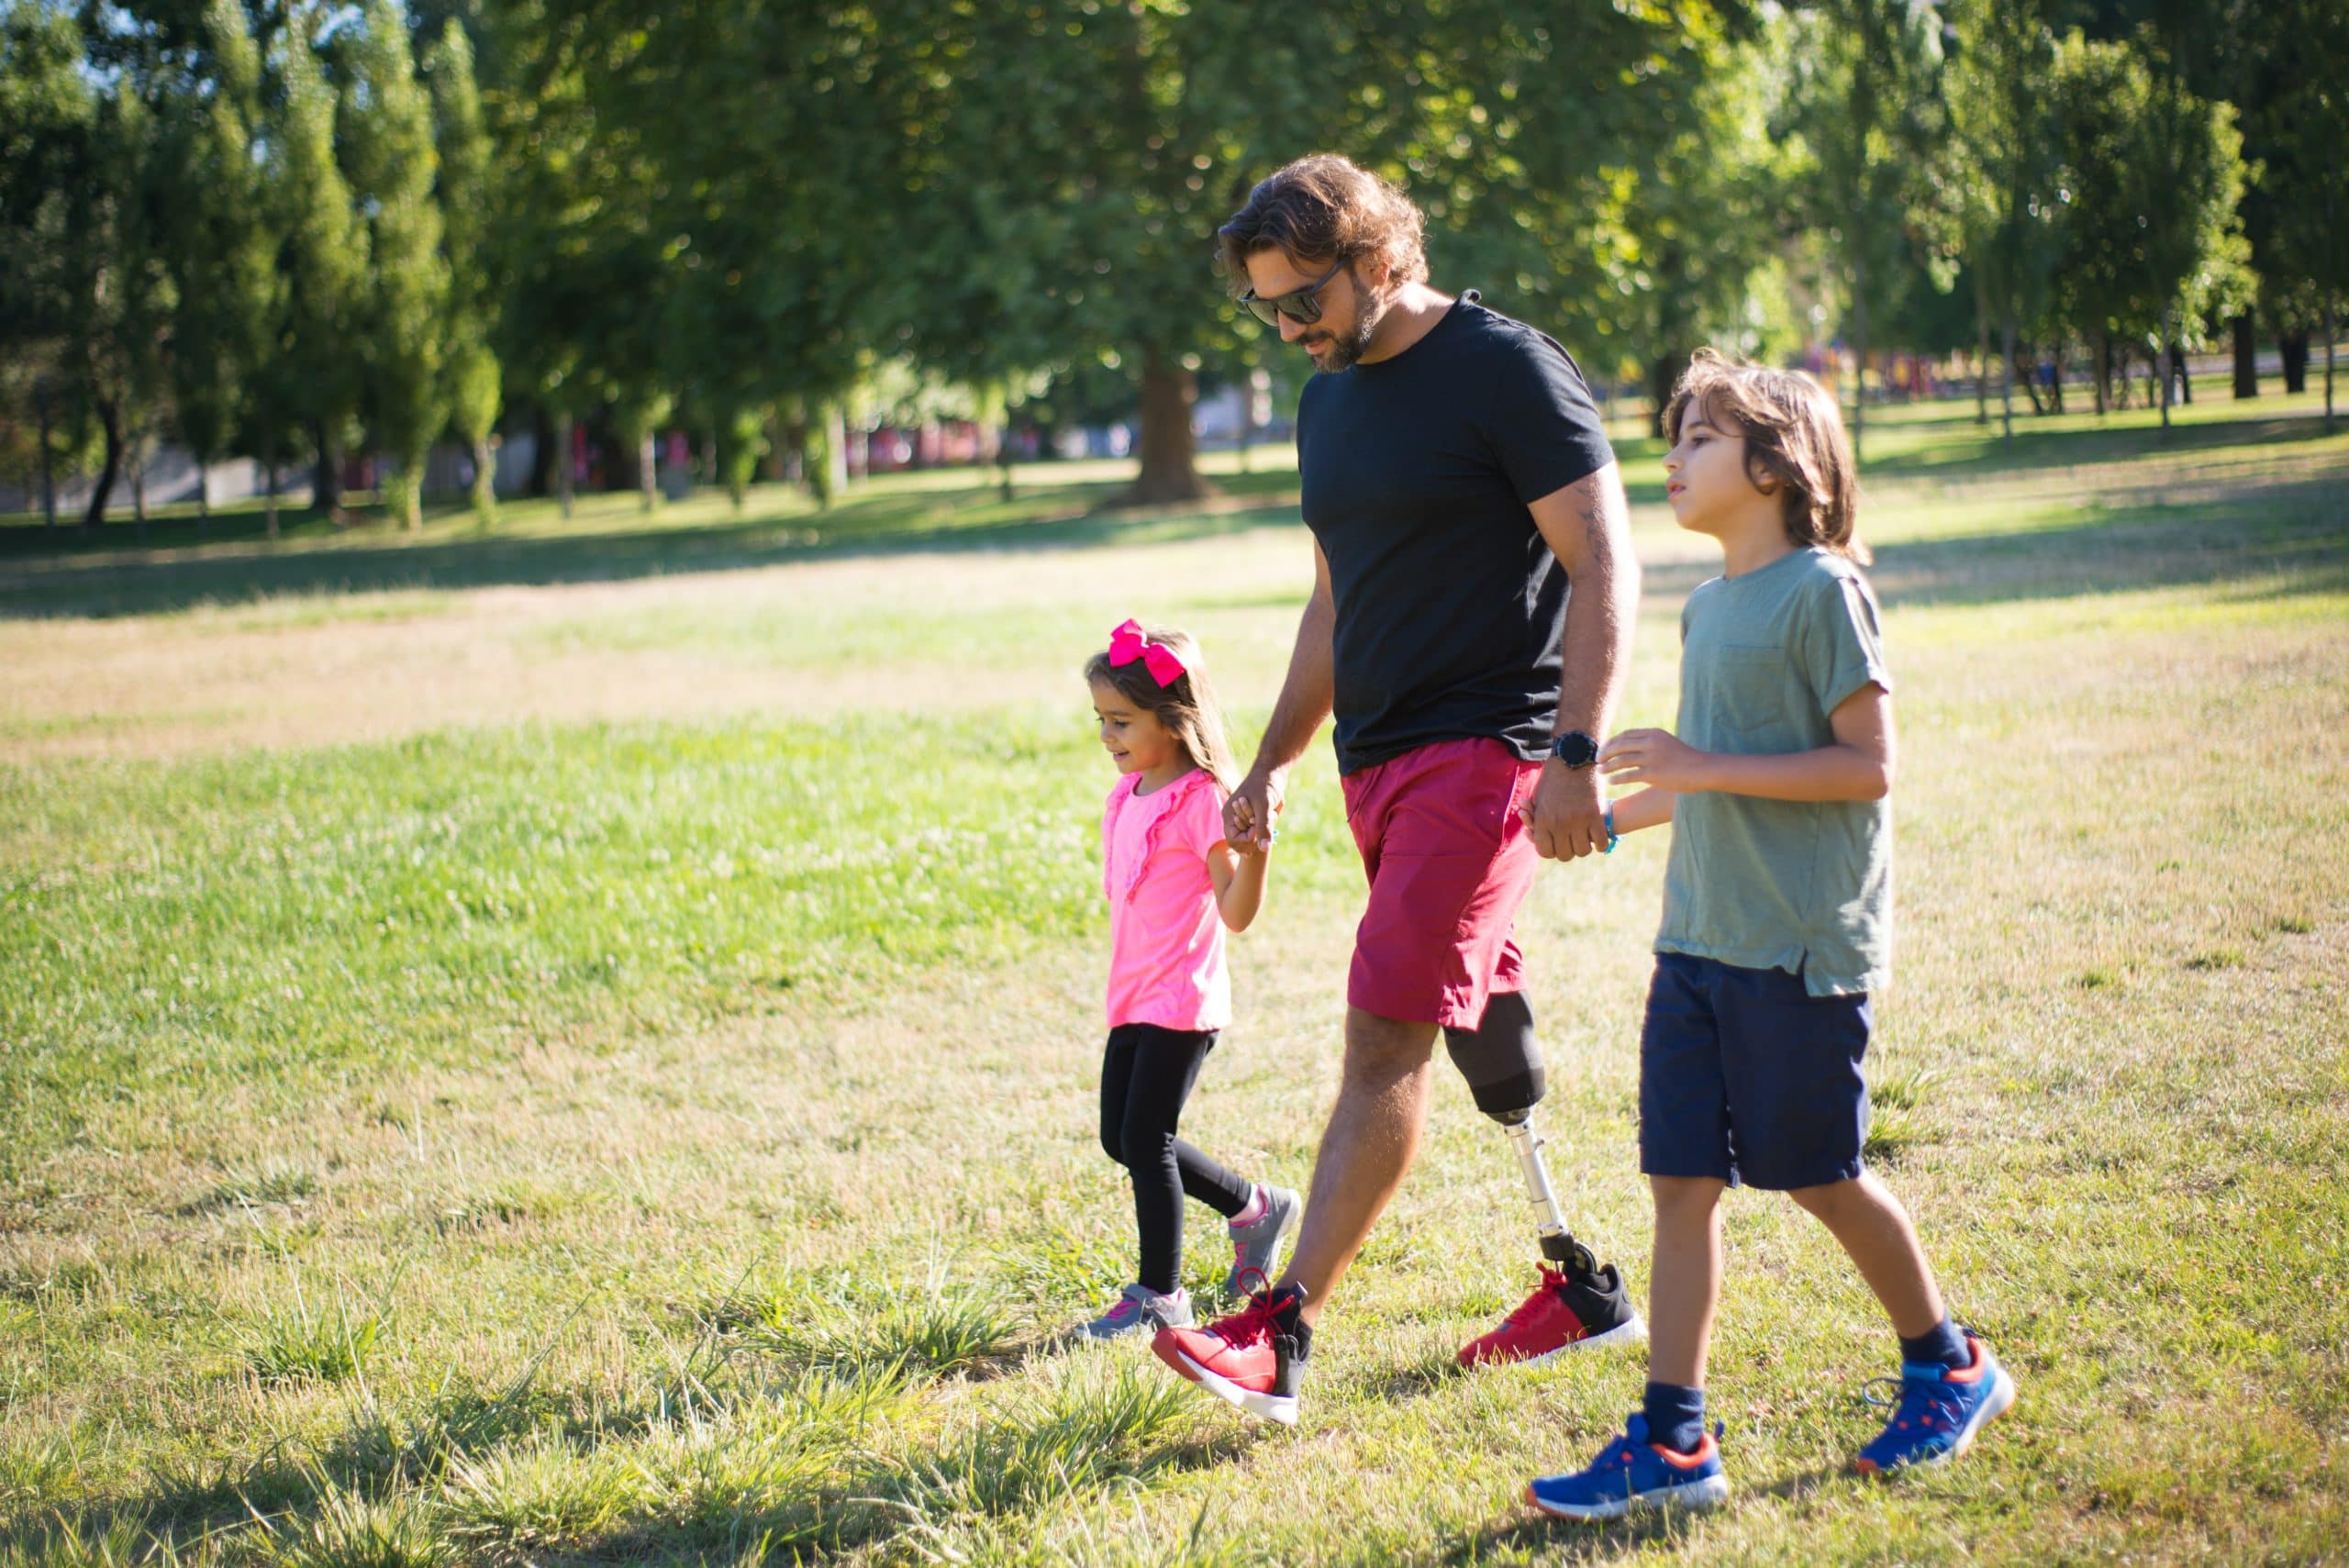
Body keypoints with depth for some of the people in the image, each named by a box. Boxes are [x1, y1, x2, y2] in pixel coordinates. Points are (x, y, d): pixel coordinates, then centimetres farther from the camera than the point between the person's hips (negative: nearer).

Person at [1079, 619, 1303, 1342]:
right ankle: (1254, 1207, 28)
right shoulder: (1126, 795, 9)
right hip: (1132, 998, 9)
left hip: (1181, 999, -9)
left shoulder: (1201, 801, -16)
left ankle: (1159, 1295, 7)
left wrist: (1256, 853, -33)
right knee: (1122, 1140, 13)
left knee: (1145, 1142, -5)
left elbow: (1236, 912, -19)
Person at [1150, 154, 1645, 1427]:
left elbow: (1603, 569, -12)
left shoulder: (1507, 369, -8)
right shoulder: (1328, 401, 16)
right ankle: (1584, 1287, 23)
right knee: (1485, 1038, 12)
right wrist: (1271, 766, 20)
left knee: (1385, 1039, -13)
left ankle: (1282, 1335, -17)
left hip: (1484, 751, -8)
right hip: (1380, 761, 8)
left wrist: (1576, 752, -20)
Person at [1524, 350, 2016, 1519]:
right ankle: (1673, 1439, 5)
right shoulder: (1709, 607, 14)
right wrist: (1611, 816, 27)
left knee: (1818, 1176, 4)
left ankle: (1948, 1367, 26)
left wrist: (1704, 769, -20)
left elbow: (1868, 766, -16)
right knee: (1682, 1183, 2)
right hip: (1698, 940, 7)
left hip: (1802, 944, -7)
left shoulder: (1822, 589, -11)